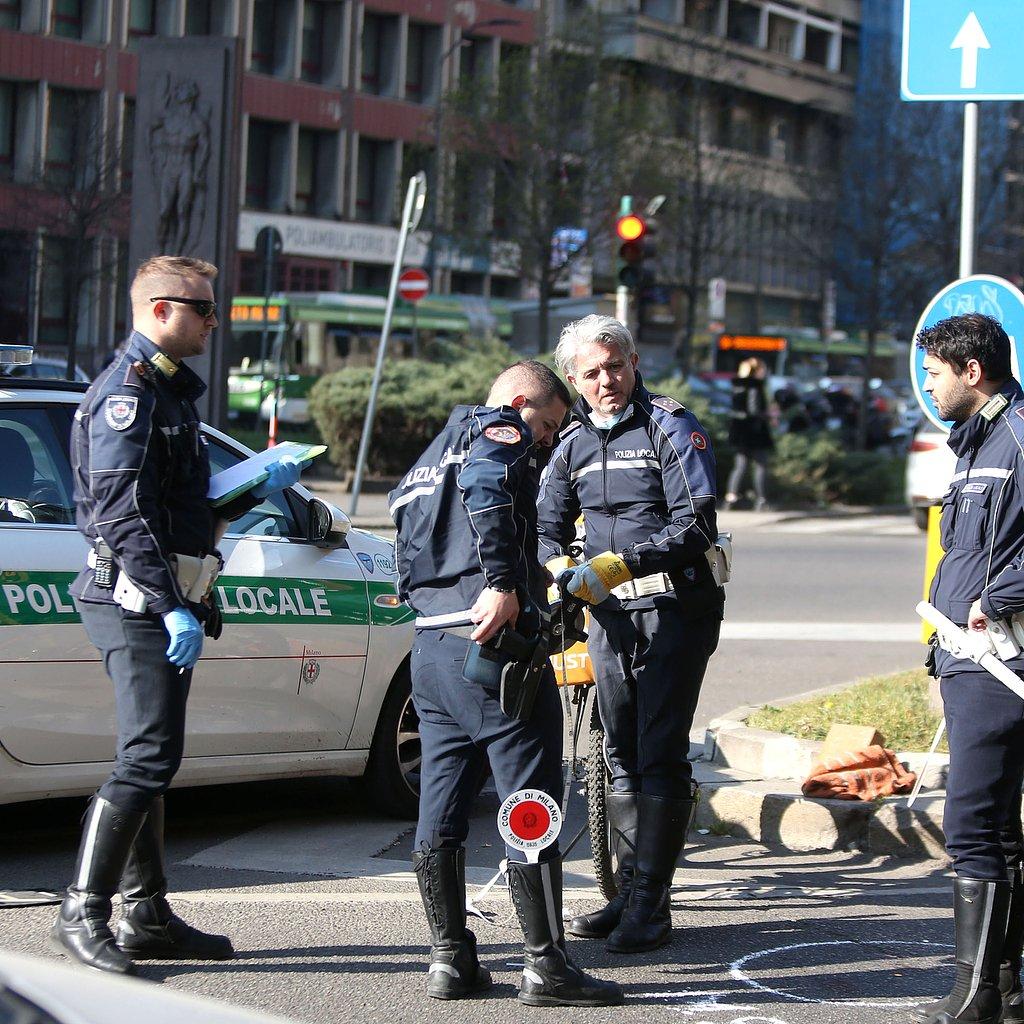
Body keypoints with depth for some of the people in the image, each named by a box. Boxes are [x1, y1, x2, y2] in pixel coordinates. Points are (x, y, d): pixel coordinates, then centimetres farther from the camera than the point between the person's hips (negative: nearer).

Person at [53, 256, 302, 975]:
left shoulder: (169, 390, 21)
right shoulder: (127, 392, -12)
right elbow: (126, 516, -21)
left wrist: (260, 489, 22)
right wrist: (173, 609, -25)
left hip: (166, 605, 10)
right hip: (140, 602, -10)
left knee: (152, 760, 12)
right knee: (149, 758, -14)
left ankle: (147, 915, 16)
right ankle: (83, 912, -10)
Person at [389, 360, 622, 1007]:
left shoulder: (429, 458, 28)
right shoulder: (502, 430, 0)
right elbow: (484, 486, -23)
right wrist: (502, 583, -28)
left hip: (430, 646, 9)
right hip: (495, 639, -9)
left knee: (442, 808, 10)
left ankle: (451, 960, 13)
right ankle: (547, 966, -4)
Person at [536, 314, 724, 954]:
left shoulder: (671, 428, -8)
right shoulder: (575, 444, 12)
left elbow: (696, 523, -17)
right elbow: (548, 523, 20)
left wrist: (619, 564, -24)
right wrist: (558, 569, -3)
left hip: (674, 607, -7)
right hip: (609, 613, 7)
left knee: (661, 755, -10)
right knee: (622, 756, 11)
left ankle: (653, 904, -8)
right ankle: (629, 893, 18)